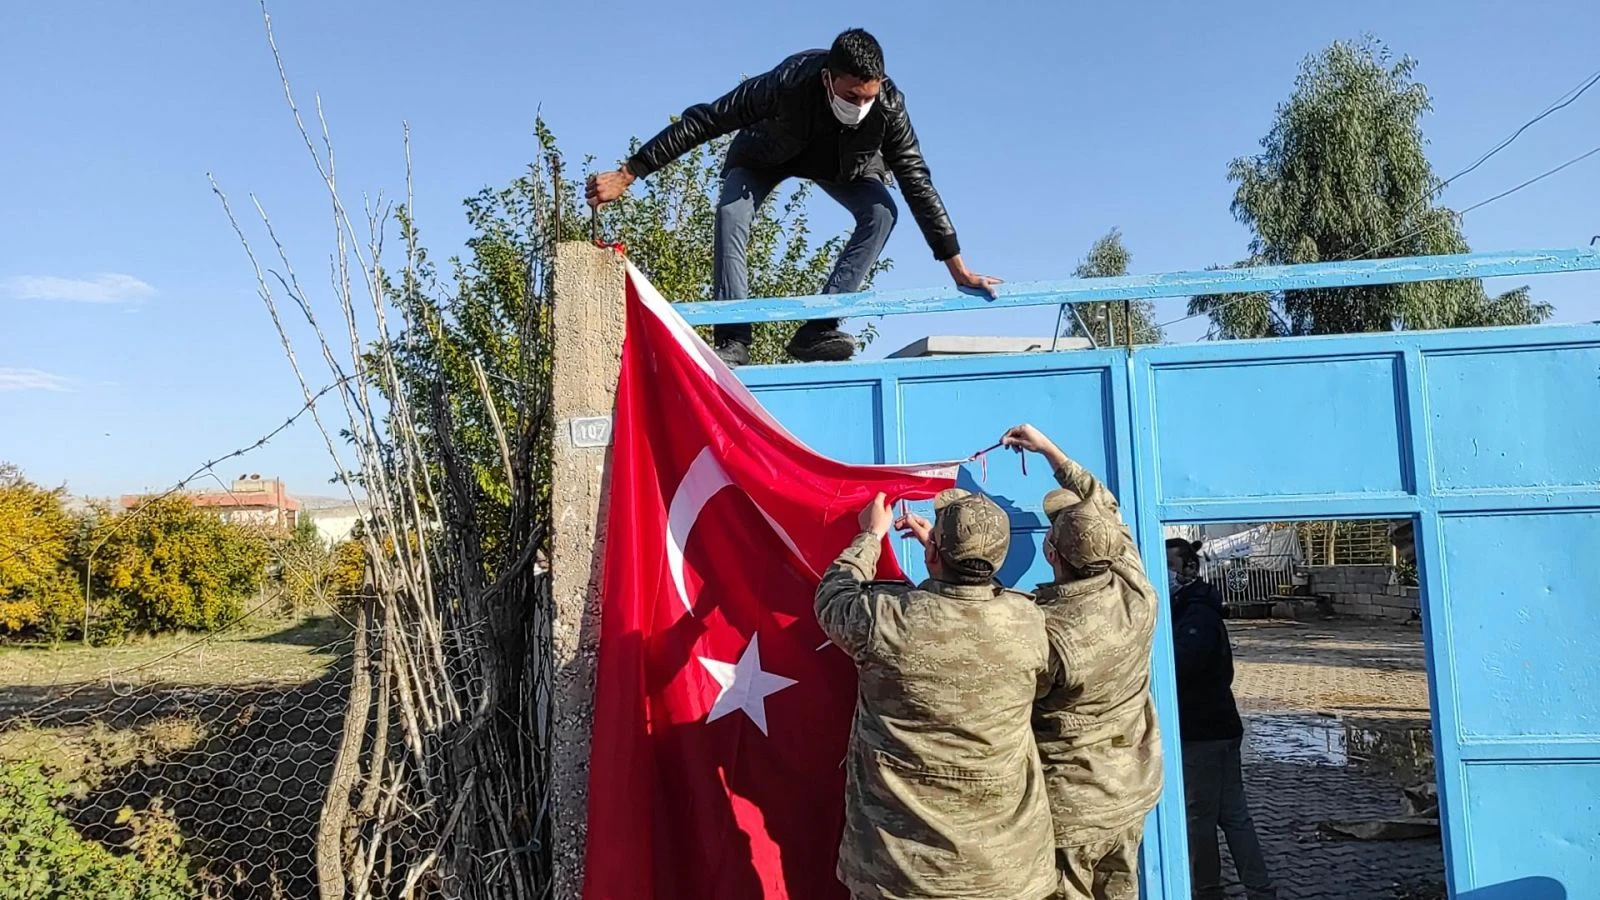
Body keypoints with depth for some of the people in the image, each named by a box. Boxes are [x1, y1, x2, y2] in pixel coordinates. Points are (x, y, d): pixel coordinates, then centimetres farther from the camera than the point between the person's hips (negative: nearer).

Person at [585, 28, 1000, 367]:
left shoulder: (889, 106, -34)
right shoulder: (787, 84, -41)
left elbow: (918, 184, -27)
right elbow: (702, 121, -35)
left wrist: (958, 268, -26)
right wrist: (627, 175, -35)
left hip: (845, 164, 2)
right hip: (770, 154, -2)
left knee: (881, 211, -24)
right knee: (731, 212, -28)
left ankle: (818, 328, -24)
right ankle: (732, 337, -24)